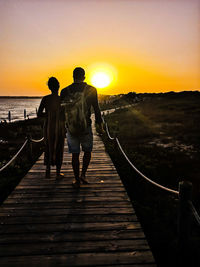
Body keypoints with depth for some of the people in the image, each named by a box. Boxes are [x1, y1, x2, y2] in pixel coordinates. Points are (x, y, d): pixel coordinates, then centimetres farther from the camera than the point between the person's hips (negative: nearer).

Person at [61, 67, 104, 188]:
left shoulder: (65, 91, 0)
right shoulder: (91, 90, -4)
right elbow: (96, 109, -2)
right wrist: (100, 124, 8)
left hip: (71, 128, 1)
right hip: (86, 127, -1)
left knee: (75, 154, 10)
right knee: (87, 151, 19)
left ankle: (77, 180, 16)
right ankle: (83, 175, 13)